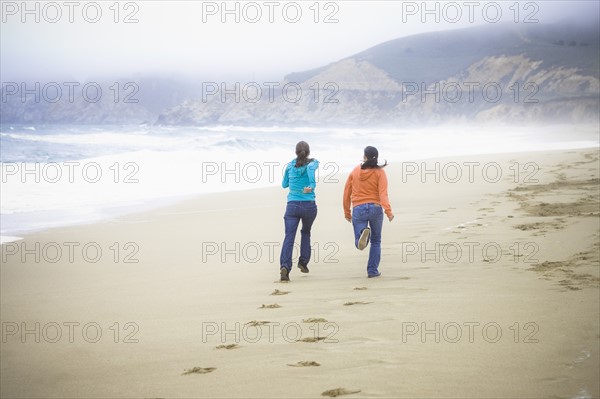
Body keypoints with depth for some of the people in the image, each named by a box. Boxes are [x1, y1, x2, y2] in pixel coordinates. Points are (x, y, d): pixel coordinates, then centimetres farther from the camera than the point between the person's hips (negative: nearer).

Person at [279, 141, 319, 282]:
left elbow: (284, 184, 20)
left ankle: (285, 266, -28)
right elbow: (311, 167, -23)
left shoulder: (290, 165, 10)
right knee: (306, 232, 26)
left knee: (289, 237, -8)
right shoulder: (312, 163, 2)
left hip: (292, 205, 1)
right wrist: (312, 185, -26)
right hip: (309, 205, -1)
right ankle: (303, 261, 24)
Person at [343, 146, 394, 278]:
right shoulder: (380, 172, 0)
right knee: (376, 242, 17)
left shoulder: (355, 171, 8)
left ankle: (363, 233, -35)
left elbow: (346, 193, 10)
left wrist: (347, 212, 20)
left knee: (360, 245, 0)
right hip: (375, 208, -1)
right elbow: (383, 193, -13)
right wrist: (388, 211, -20)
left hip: (358, 209, 1)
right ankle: (373, 270, 10)